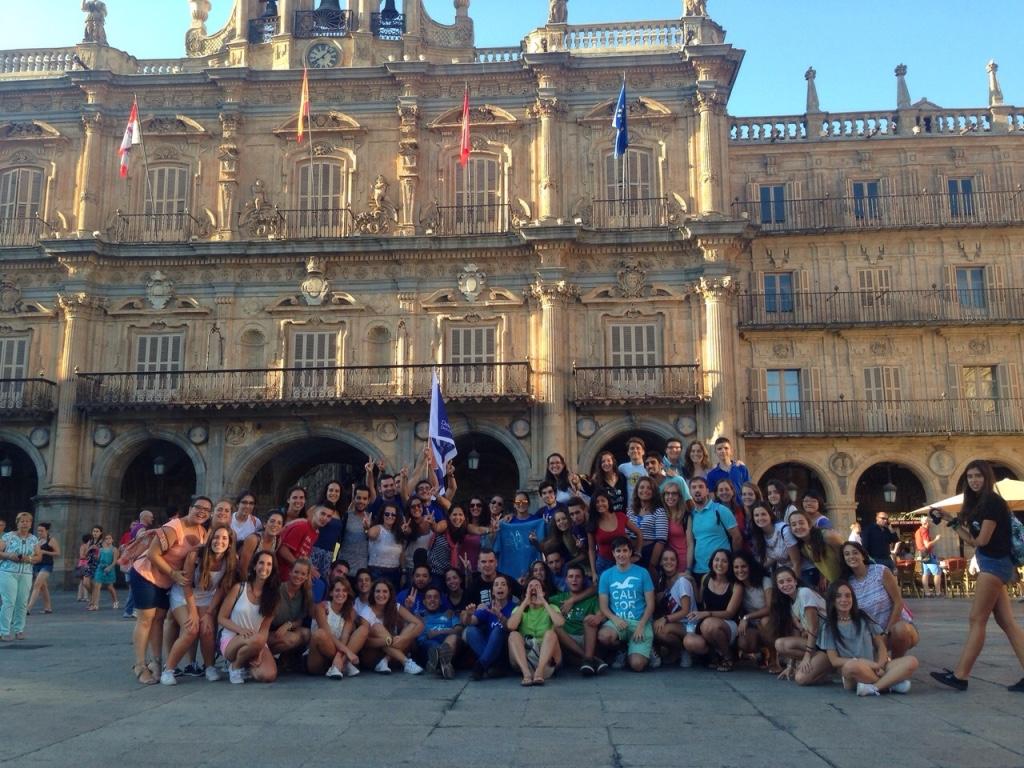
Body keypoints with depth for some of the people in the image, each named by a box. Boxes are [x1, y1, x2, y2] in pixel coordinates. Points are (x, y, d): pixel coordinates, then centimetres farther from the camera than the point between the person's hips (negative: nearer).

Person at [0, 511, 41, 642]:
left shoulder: (34, 539, 12)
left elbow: (39, 556, 11)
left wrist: (29, 559, -9)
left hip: (26, 574, 3)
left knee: (22, 603, 2)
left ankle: (19, 630, 13)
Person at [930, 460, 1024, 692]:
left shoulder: (992, 502, -13)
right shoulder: (978, 504, 16)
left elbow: (981, 540, -16)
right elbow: (973, 538, 12)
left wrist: (955, 526, -1)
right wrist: (952, 521, 3)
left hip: (994, 564, -10)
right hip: (993, 565, 10)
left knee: (977, 620, -7)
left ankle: (960, 675, -4)